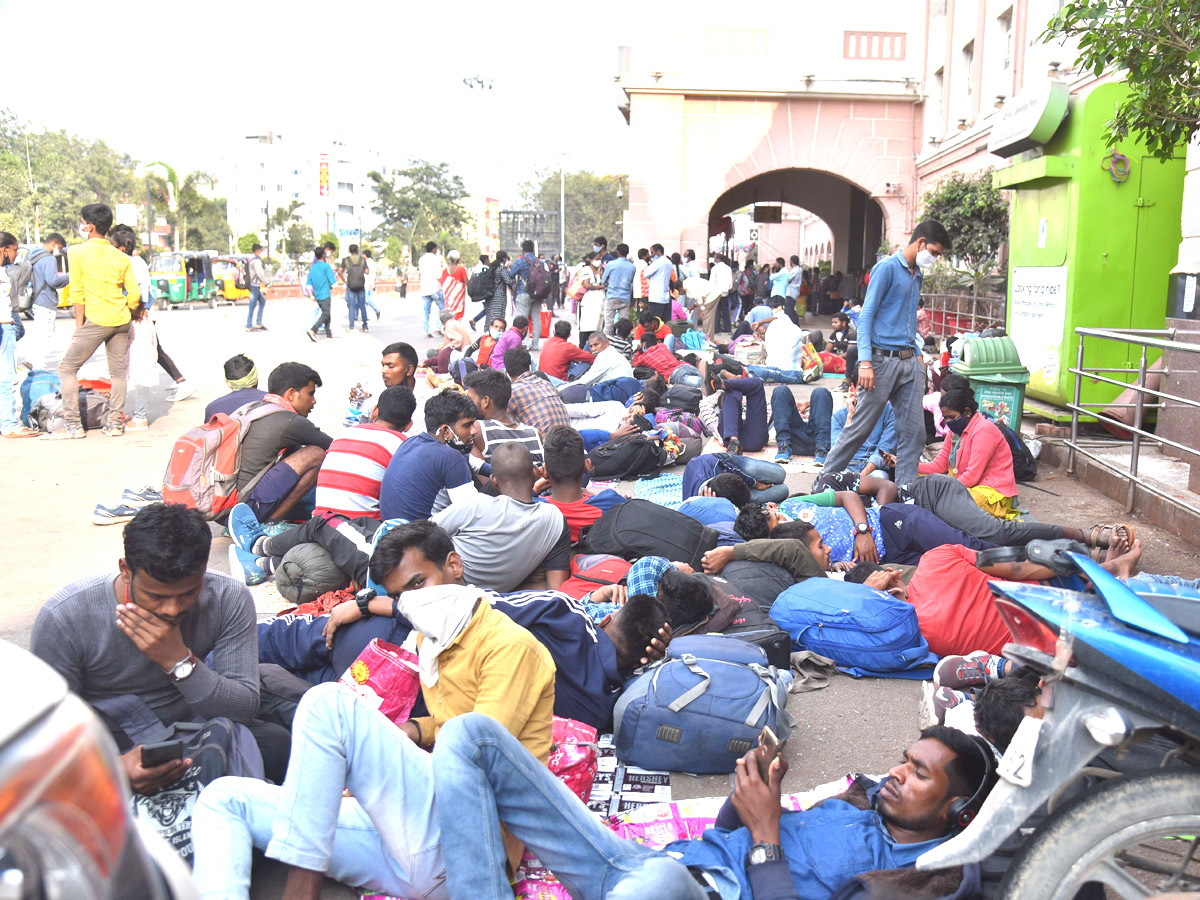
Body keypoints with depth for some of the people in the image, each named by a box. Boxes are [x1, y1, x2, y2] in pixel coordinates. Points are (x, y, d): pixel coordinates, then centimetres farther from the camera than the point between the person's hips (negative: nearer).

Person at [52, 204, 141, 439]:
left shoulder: (77, 252, -4)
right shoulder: (120, 257, 7)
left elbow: (77, 292, -6)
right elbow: (135, 294, 4)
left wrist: (79, 324, -1)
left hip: (96, 320, -5)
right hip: (121, 321, 5)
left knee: (67, 368, 5)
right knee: (118, 371, 12)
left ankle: (73, 426, 2)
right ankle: (115, 424, 12)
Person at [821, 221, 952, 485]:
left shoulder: (917, 275, 17)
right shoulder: (887, 268, -7)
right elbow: (866, 315, -12)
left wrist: (917, 354, 15)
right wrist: (865, 362, -19)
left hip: (909, 362, 8)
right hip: (883, 360, -8)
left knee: (914, 431, 3)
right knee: (861, 427, -2)